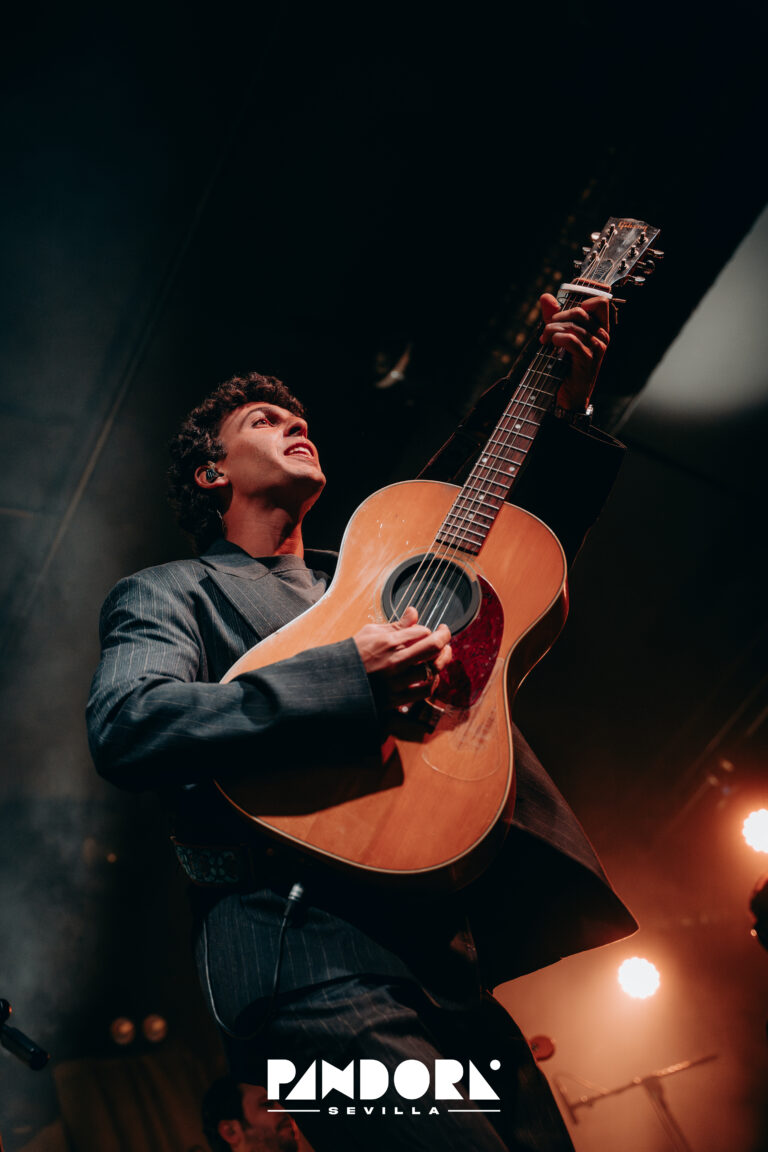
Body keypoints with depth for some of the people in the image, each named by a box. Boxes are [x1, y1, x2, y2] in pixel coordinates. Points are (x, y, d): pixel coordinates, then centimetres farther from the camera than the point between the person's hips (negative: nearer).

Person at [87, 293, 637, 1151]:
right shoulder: (167, 593, 9)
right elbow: (124, 727, -11)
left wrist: (563, 412, 19)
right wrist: (348, 681, -21)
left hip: (454, 955, 6)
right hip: (307, 943, -6)